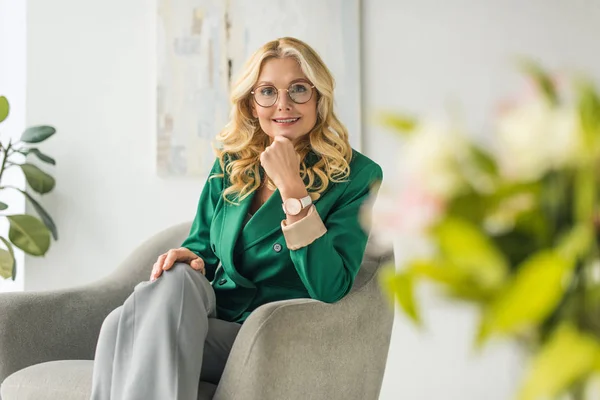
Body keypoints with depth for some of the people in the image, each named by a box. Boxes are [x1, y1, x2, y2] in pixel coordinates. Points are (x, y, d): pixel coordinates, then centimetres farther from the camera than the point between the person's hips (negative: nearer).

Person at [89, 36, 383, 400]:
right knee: (176, 277, -32)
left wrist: (292, 189, -20)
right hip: (215, 317, 5)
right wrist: (191, 258, -6)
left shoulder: (357, 175, -5)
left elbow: (330, 289, -15)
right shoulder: (230, 165, 12)